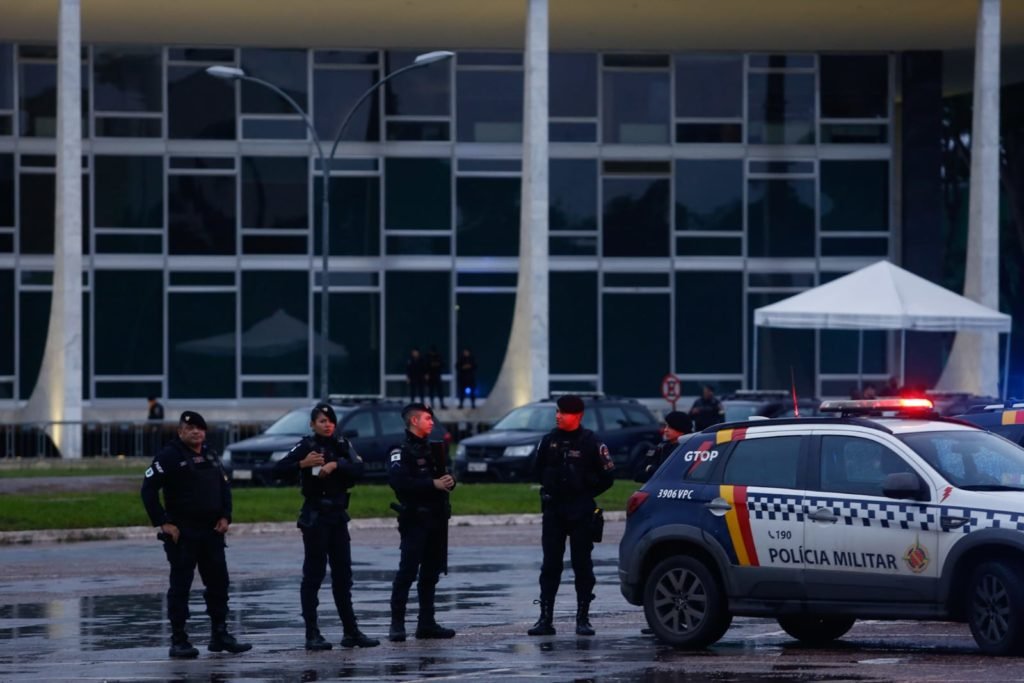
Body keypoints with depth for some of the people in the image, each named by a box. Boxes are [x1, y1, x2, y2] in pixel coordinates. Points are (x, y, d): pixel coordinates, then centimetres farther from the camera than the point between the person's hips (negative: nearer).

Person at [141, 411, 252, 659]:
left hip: (212, 531, 6)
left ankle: (220, 635, 15)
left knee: (218, 583, 7)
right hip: (182, 533, -6)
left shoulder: (210, 456, 14)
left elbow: (224, 487, 22)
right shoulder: (169, 455, -8)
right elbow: (148, 489, -12)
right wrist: (162, 523, -15)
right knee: (180, 586, -3)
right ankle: (178, 641, 1)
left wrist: (225, 516, 8)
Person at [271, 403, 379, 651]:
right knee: (313, 574, -5)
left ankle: (351, 631, 14)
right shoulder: (307, 446, -7)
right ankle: (312, 635, -4)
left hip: (338, 516, 6)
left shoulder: (341, 445, 9)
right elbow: (279, 470, -18)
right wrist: (302, 464, -33)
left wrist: (335, 465, -23)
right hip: (315, 517, -6)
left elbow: (358, 469, -7)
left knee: (343, 574, 9)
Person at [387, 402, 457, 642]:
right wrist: (433, 484, -22)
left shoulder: (431, 449, 20)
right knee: (407, 572, -10)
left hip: (437, 519, 8)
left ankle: (427, 623, 15)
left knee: (431, 573, 10)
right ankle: (397, 624, -10)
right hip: (415, 519, -8)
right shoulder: (402, 451, -6)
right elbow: (398, 481, -21)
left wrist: (449, 481, -2)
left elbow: (443, 476, 22)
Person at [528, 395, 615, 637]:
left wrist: (586, 494, 3)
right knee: (550, 565, 1)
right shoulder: (549, 440, 6)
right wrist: (550, 488, 11)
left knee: (582, 565, 1)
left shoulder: (591, 442, -5)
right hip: (553, 510, 3)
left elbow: (607, 476, 2)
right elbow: (537, 471, 20)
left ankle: (583, 619, 6)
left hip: (581, 513, -3)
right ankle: (546, 619, 2)